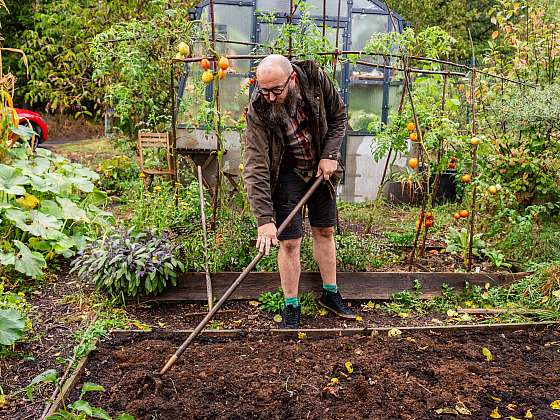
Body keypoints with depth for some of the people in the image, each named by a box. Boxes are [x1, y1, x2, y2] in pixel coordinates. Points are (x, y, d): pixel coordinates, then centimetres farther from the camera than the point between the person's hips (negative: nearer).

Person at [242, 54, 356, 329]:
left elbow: (338, 116, 0)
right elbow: (255, 167, -31)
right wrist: (265, 219, -37)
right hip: (287, 174, -3)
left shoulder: (316, 79, -20)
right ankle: (291, 307, 11)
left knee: (325, 232, 12)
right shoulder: (259, 110, -28)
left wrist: (329, 155, -12)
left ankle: (330, 294, 29)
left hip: (321, 169, 4)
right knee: (289, 242, -6)